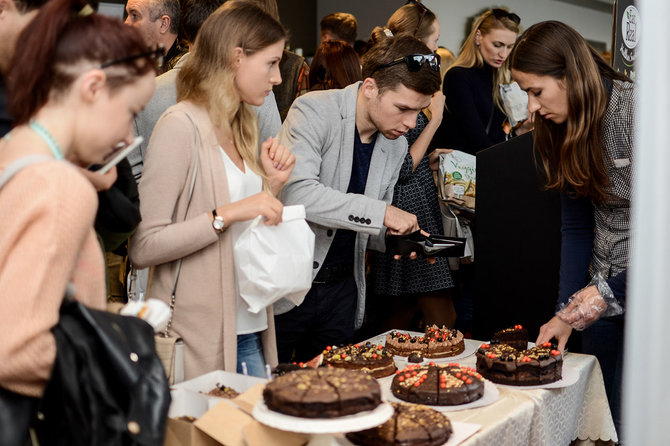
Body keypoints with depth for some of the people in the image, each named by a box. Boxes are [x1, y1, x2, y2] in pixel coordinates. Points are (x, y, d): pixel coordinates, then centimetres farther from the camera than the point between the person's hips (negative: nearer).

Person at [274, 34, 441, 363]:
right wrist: (380, 213, -28)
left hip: (341, 289, 6)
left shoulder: (396, 145, 6)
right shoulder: (314, 111, -14)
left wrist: (400, 236, -6)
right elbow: (297, 193, -29)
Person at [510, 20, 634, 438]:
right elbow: (576, 227, 7)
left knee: (628, 418, -3)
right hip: (605, 284, 7)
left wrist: (613, 289, -16)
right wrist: (567, 310, 1)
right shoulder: (565, 128, 4)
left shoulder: (640, 111, -19)